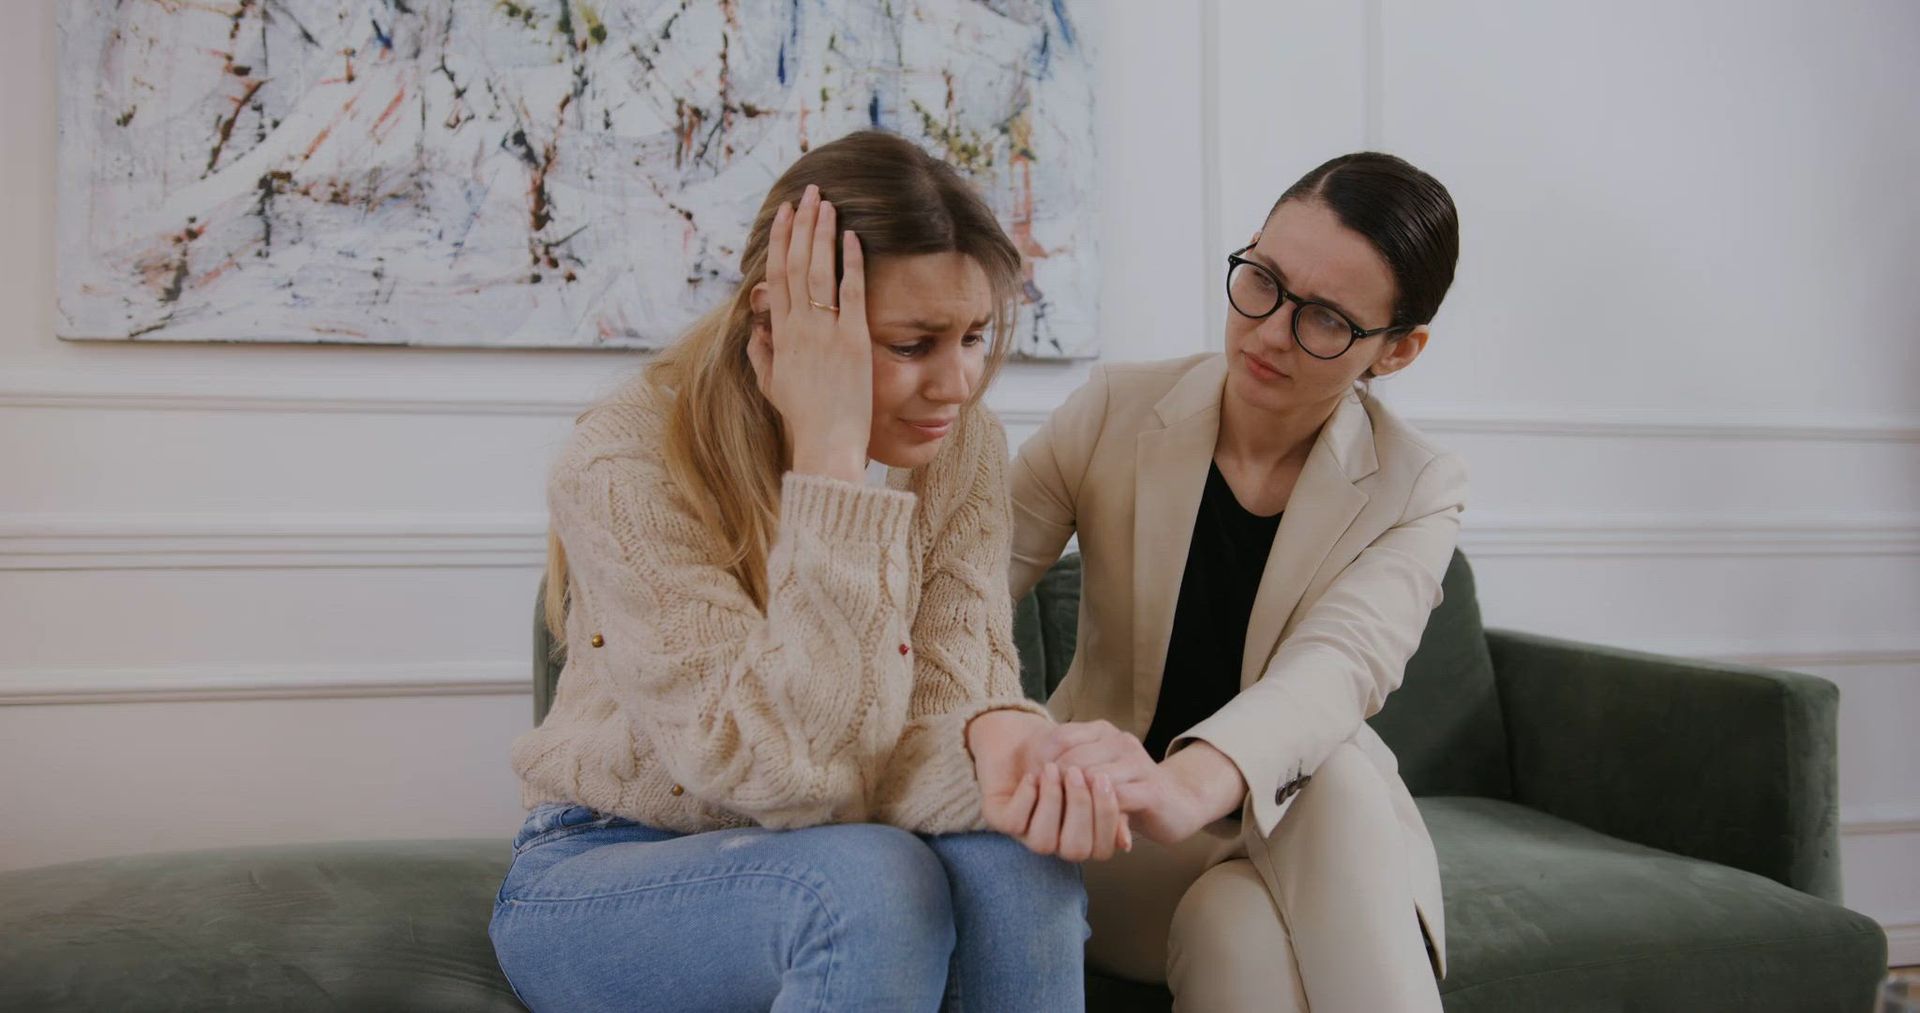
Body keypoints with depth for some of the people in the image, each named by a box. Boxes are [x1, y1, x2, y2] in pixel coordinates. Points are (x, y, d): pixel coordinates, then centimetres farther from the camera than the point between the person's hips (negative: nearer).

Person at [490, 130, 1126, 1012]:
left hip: (828, 865, 4)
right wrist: (829, 454, -33)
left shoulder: (962, 448, -8)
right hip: (608, 883, -3)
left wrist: (998, 740, -40)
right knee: (872, 882, -33)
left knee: (1016, 869, -28)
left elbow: (934, 715, -14)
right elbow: (797, 776, -29)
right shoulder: (625, 467, -24)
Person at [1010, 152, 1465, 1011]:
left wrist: (1192, 782, -51)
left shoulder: (1417, 493, -8)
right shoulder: (1113, 414, -6)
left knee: (1337, 773, -34)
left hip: (1316, 844, 1)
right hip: (1115, 848, 0)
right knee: (1239, 927, -34)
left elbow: (1338, 665, -28)